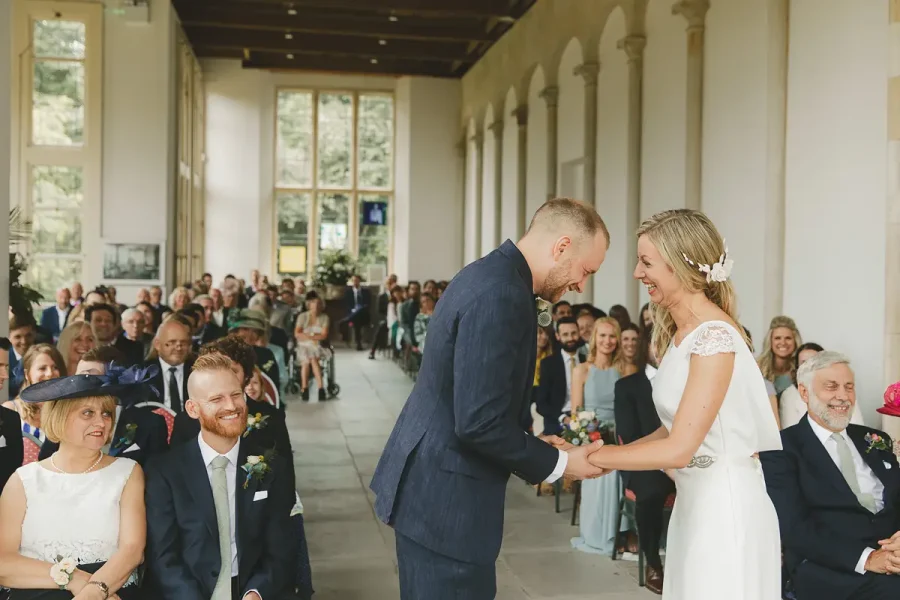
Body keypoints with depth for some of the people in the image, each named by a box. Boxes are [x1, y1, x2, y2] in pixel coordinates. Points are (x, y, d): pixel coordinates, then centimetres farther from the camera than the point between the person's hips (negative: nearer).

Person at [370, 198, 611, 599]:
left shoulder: (491, 274, 9)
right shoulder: (501, 294, -23)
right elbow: (480, 422, -26)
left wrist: (535, 448, 12)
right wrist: (557, 463, -12)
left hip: (432, 483, 10)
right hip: (445, 497, -10)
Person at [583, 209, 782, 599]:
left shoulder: (715, 336, -21)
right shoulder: (680, 332, 8)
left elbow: (678, 449, -22)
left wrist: (593, 456, -14)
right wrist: (605, 455, 4)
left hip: (725, 506, -9)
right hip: (694, 501, 9)